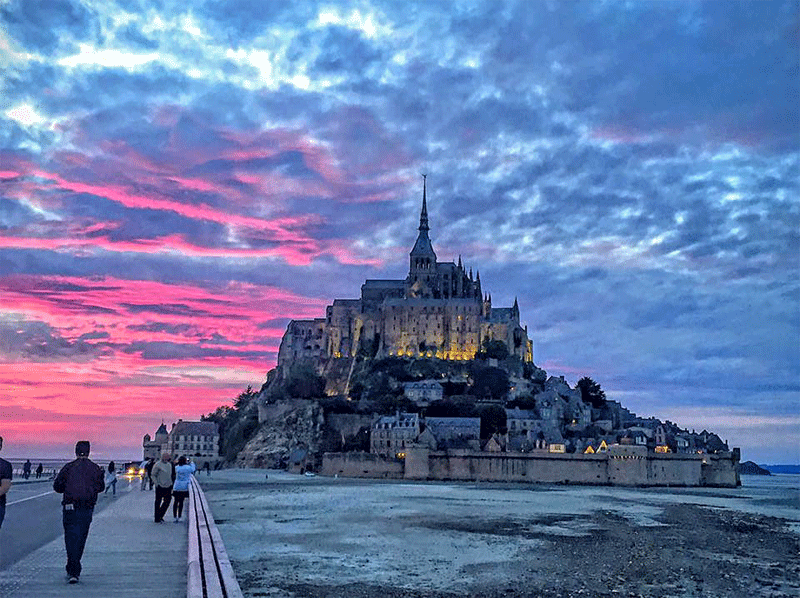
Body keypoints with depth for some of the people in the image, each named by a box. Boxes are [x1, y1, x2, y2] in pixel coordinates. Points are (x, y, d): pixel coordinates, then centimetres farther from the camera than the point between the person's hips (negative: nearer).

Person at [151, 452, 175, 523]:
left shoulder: (169, 464, 12)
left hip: (168, 487, 6)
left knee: (167, 501, 4)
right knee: (158, 502, 3)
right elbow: (152, 475, -6)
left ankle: (160, 516, 18)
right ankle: (157, 518, 12)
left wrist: (171, 483, 15)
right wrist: (156, 483, -14)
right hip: (160, 487, -6)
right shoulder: (157, 465, -8)